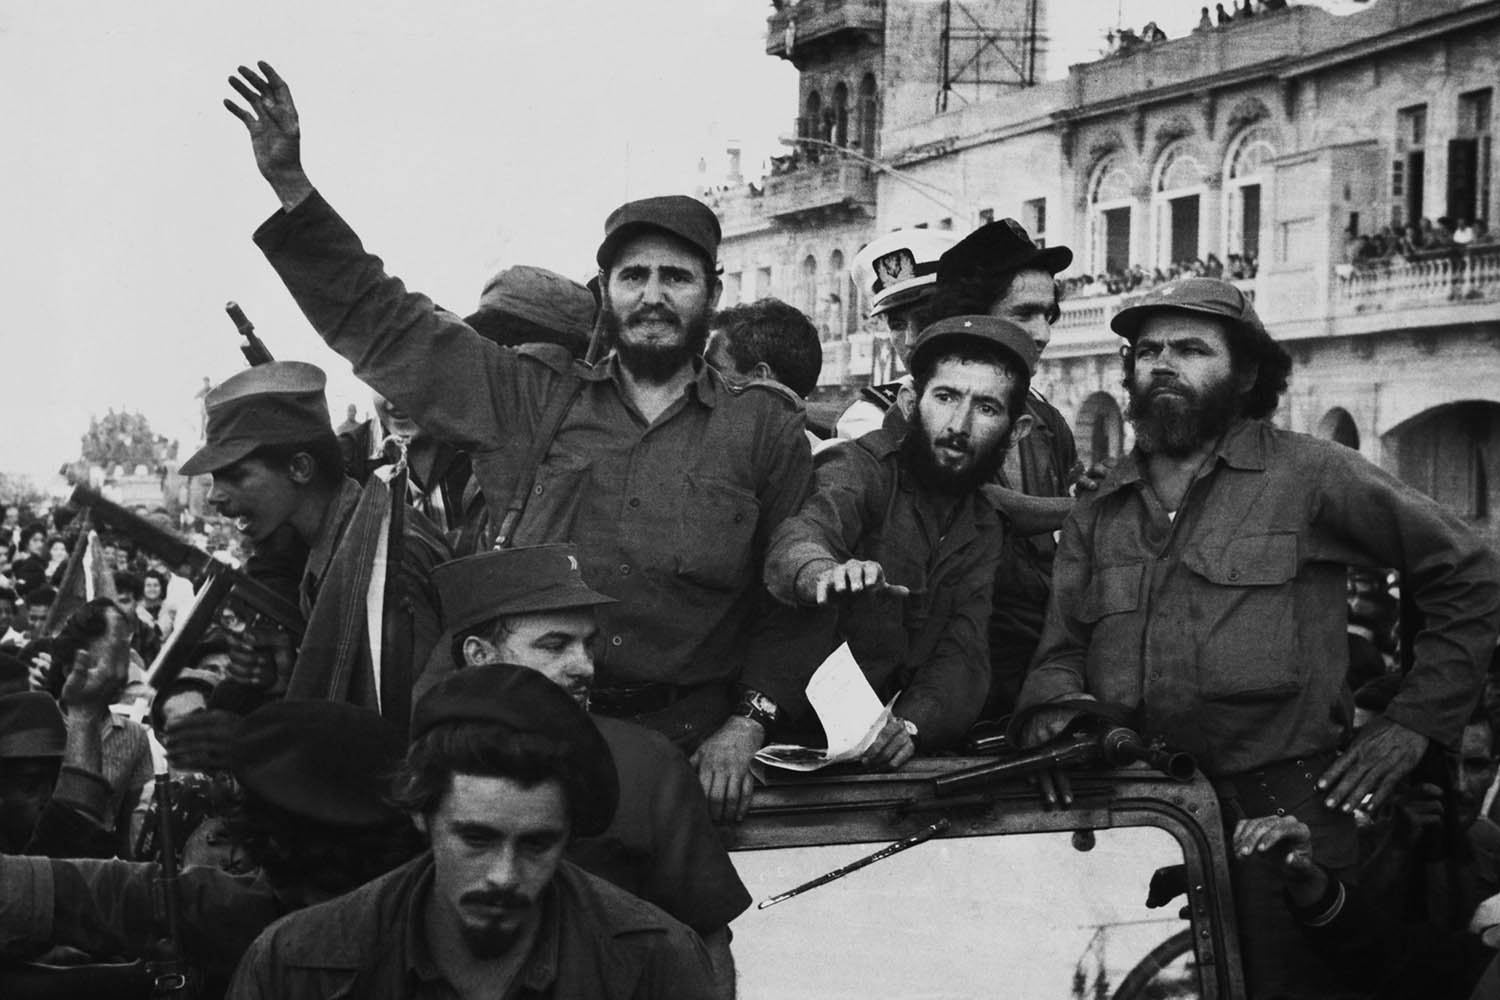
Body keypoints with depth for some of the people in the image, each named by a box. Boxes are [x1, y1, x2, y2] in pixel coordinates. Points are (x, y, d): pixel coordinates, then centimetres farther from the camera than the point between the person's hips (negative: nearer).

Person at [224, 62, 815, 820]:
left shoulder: (767, 429, 11)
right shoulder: (537, 399, 14)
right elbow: (379, 322, 13)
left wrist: (748, 723, -4)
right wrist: (290, 185, 6)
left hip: (682, 749, -1)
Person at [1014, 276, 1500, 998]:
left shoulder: (1309, 474, 1)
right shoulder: (1097, 513, 16)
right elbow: (1060, 648, 12)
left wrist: (1414, 723, 0)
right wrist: (1053, 708, -11)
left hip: (1283, 804, -4)